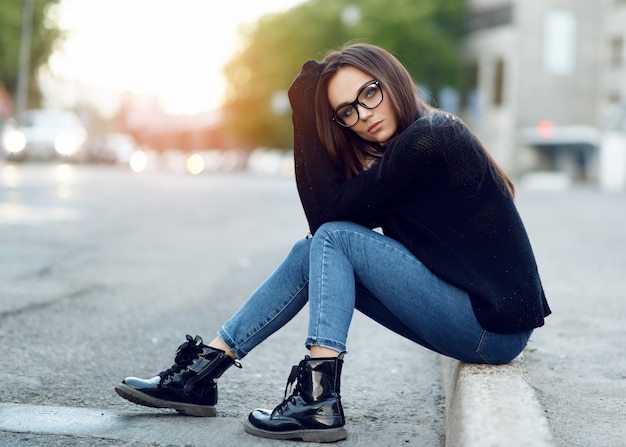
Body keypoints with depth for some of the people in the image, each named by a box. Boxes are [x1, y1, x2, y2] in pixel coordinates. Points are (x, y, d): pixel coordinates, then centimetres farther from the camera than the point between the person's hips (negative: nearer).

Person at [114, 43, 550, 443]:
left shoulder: (428, 139, -17)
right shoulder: (412, 142, 12)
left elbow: (330, 210, -15)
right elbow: (321, 221, 7)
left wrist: (307, 114, -10)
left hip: (495, 326, -9)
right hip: (480, 314, 9)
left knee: (333, 239, -13)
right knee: (311, 252, 4)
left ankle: (320, 400, -17)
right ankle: (200, 374, 6)